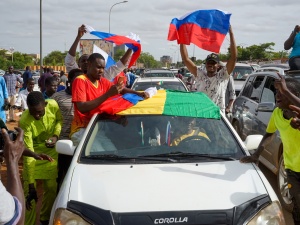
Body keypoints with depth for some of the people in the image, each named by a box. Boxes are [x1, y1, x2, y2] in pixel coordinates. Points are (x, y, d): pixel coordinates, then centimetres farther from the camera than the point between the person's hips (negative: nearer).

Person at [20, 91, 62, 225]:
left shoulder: (53, 105, -24)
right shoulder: (25, 121, -32)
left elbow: (59, 120, 1)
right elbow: (28, 153, -32)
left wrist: (56, 135, -21)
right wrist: (31, 185, -31)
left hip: (51, 151, 3)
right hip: (34, 153, -3)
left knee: (51, 188, 6)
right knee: (29, 191, -7)